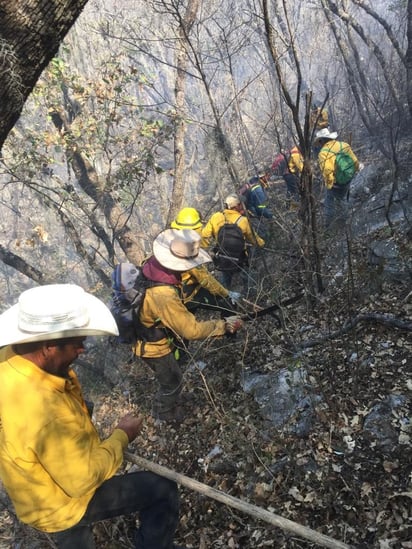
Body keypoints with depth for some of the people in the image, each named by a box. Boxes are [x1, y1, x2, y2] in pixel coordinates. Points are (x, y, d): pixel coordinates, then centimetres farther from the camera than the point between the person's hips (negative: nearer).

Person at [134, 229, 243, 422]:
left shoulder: (153, 264, -18)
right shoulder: (164, 296, -44)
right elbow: (192, 330, -36)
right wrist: (225, 325, -27)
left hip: (146, 332, 8)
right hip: (154, 346, -8)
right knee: (173, 382, 20)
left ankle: (167, 400, 62)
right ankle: (163, 412, 49)